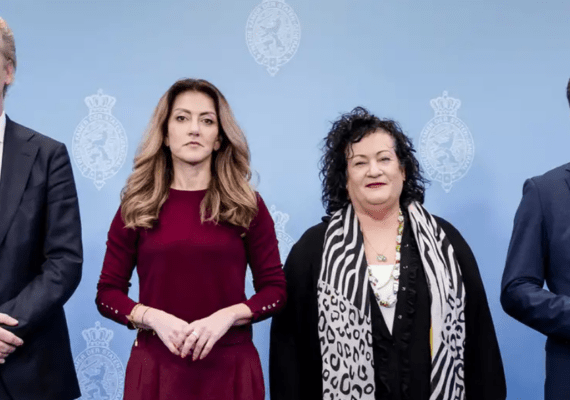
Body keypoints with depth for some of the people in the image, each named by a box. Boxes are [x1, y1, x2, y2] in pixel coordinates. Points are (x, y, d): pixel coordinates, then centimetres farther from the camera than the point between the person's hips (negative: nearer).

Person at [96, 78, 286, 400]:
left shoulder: (247, 206, 2)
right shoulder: (137, 207, 3)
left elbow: (276, 289, 1)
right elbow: (108, 292, 4)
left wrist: (227, 316, -15)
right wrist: (153, 317, -14)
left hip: (230, 366, 0)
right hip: (155, 364, 0)